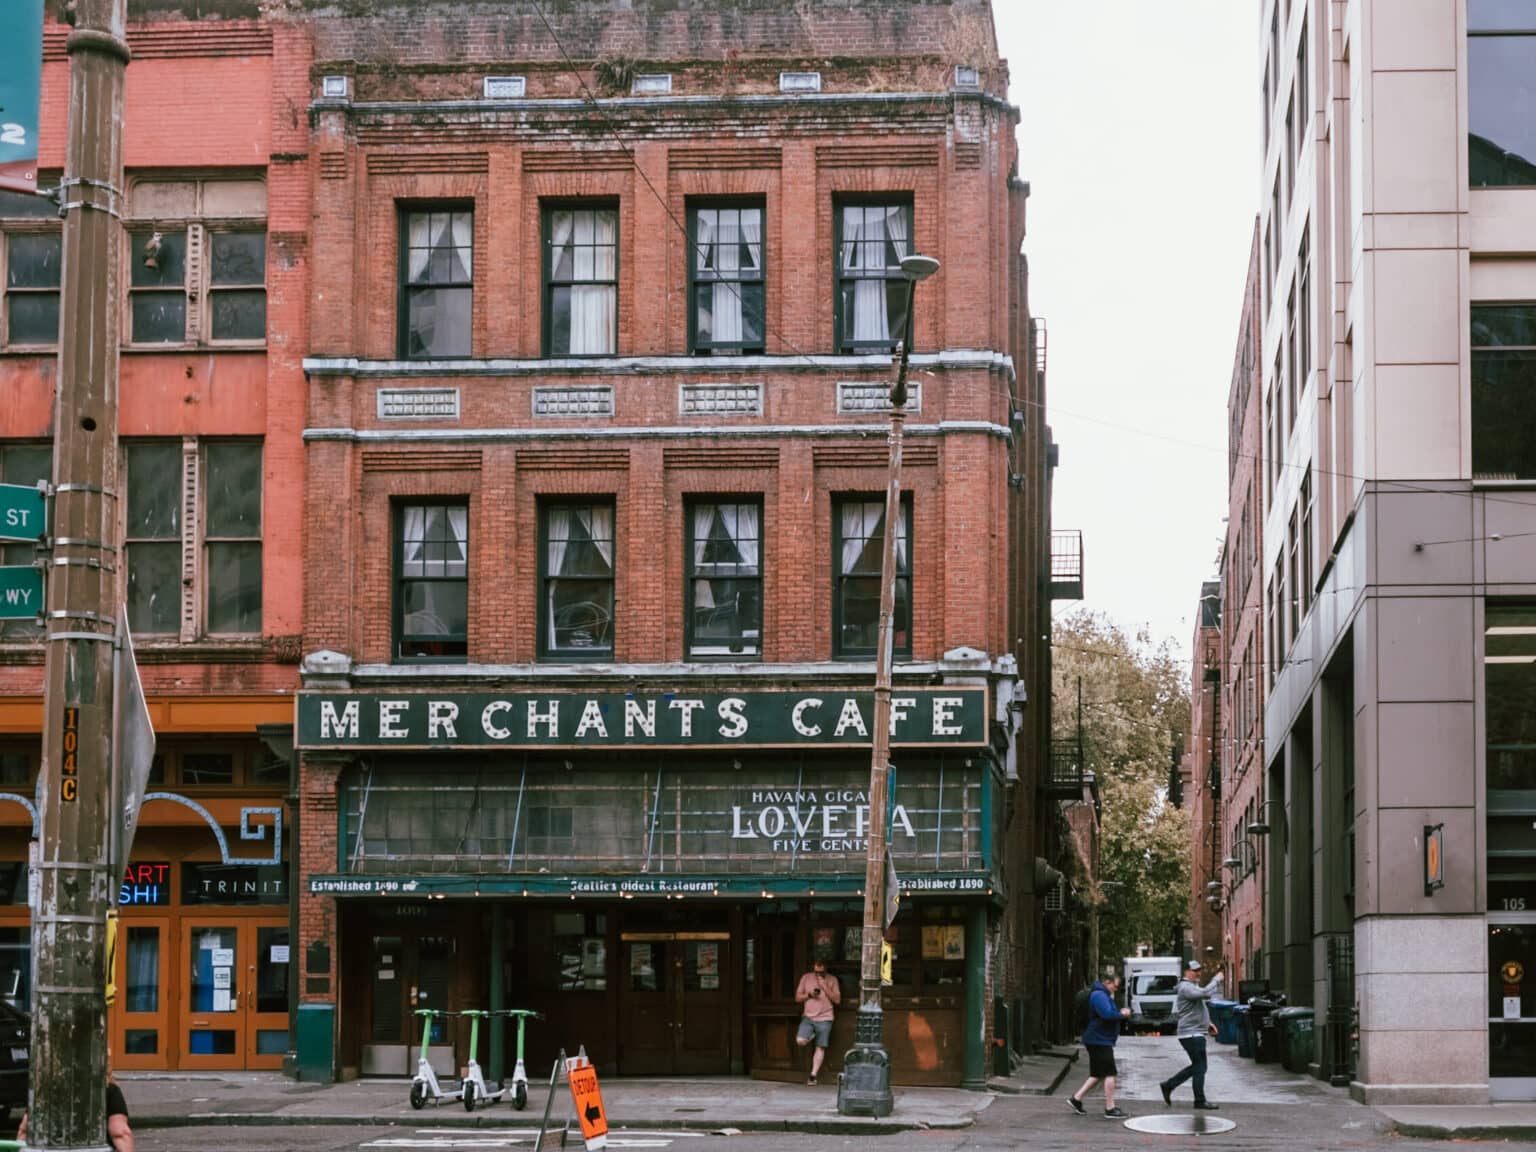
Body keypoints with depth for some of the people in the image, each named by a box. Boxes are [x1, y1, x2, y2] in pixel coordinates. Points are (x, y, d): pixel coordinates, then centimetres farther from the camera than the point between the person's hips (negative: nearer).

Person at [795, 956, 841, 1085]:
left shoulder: (832, 980, 1)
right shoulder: (806, 978, 5)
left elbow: (837, 1000, -6)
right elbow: (797, 998, 7)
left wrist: (825, 987, -15)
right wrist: (809, 994, -11)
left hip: (824, 1018, -1)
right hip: (808, 1017, 1)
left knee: (820, 1047, -4)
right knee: (800, 1041, -17)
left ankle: (813, 1075, 2)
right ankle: (812, 1035, 15)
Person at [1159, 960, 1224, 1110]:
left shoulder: (1192, 987, 19)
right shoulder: (1186, 988, -16)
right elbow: (1206, 993, -31)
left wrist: (1208, 1023, 19)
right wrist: (1216, 979, -18)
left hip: (1197, 1033, 10)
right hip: (1192, 1034, -10)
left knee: (1196, 1066, 15)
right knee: (1199, 1067, -4)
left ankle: (1168, 1085, 19)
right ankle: (1200, 1100, 3)